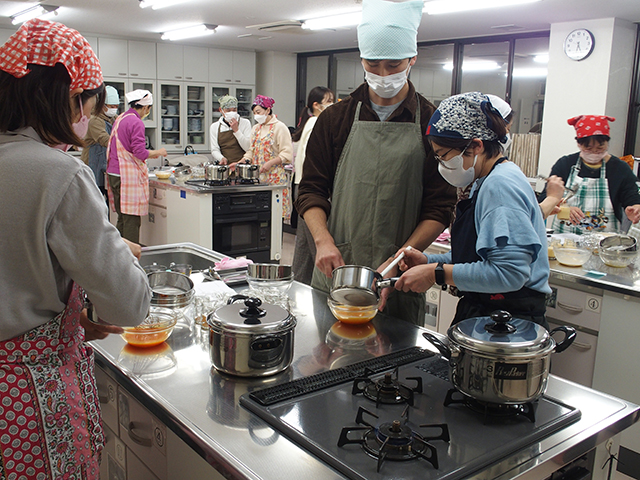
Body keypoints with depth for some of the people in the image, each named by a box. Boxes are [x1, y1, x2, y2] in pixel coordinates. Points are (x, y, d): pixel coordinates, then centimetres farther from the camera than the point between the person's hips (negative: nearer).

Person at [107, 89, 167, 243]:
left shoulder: (120, 119, 15)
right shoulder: (136, 123, -13)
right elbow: (139, 152, -18)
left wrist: (149, 154, 23)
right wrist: (158, 152, -2)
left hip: (114, 174, 9)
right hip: (128, 177, -9)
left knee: (122, 218, 15)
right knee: (131, 221, -5)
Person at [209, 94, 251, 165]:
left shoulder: (245, 123, 7)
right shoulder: (214, 127, 13)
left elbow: (248, 148, -2)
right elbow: (214, 150, 10)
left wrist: (236, 130, -8)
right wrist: (221, 158, -11)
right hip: (224, 166, 2)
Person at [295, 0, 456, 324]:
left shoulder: (432, 124, 0)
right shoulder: (335, 118, 5)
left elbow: (440, 207, -3)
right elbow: (312, 189, 5)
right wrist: (323, 240, -13)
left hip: (399, 280, -1)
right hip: (336, 271, 2)